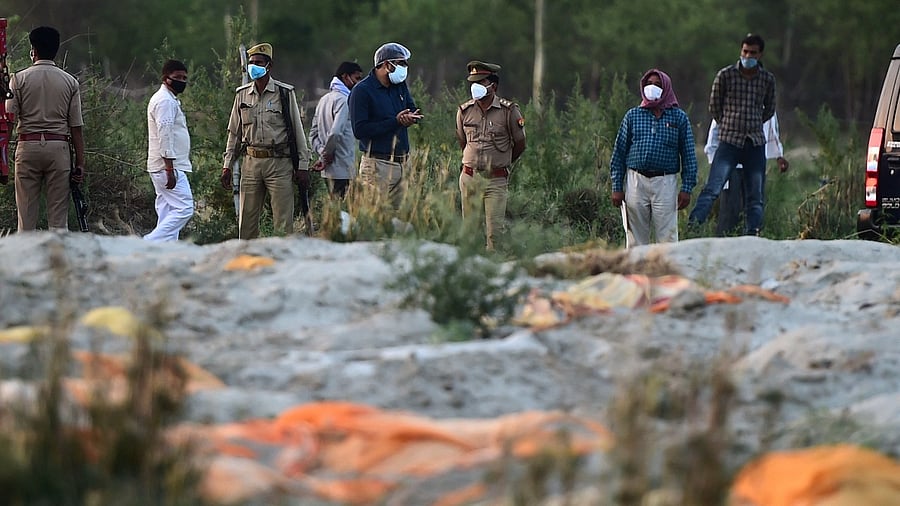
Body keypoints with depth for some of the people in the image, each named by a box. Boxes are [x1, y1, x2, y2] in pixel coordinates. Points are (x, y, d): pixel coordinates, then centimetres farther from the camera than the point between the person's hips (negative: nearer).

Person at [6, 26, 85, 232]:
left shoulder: (20, 79, 1)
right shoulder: (69, 82, 4)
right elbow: (76, 126, 2)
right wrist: (80, 163, 5)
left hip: (28, 147, -1)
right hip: (59, 146, 1)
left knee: (26, 215, 2)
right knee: (58, 218, 1)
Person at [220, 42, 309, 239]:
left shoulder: (285, 93, 0)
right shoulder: (242, 94, 10)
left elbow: (297, 130, 2)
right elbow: (234, 133, 16)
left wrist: (302, 165, -2)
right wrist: (227, 165, 11)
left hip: (279, 162, -4)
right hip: (251, 163, 4)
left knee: (283, 224, -5)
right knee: (246, 223, 3)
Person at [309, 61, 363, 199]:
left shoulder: (324, 99, 17)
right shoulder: (343, 100, -12)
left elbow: (313, 133, 16)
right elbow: (336, 132, -23)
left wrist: (322, 152, 4)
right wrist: (326, 155, -10)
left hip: (329, 171, 9)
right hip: (343, 168, -9)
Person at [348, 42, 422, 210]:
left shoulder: (400, 85, 14)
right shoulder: (362, 90, -9)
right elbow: (359, 130, -15)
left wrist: (412, 117, -9)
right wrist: (395, 121, -16)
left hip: (403, 163, 7)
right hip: (378, 165, -7)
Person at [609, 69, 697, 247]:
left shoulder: (679, 117, 7)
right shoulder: (632, 116, 10)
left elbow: (689, 156, 7)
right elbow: (619, 152, 10)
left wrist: (687, 188, -1)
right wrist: (617, 187, 4)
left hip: (666, 184, -1)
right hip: (636, 181, 1)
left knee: (667, 238, -5)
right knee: (636, 239, 3)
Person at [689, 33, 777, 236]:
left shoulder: (767, 79, 7)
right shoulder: (725, 75, -2)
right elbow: (714, 107, 10)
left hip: (755, 143, 3)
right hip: (729, 142, -3)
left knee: (755, 196, 3)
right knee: (713, 188, -17)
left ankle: (752, 235, 7)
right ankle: (693, 225, -22)